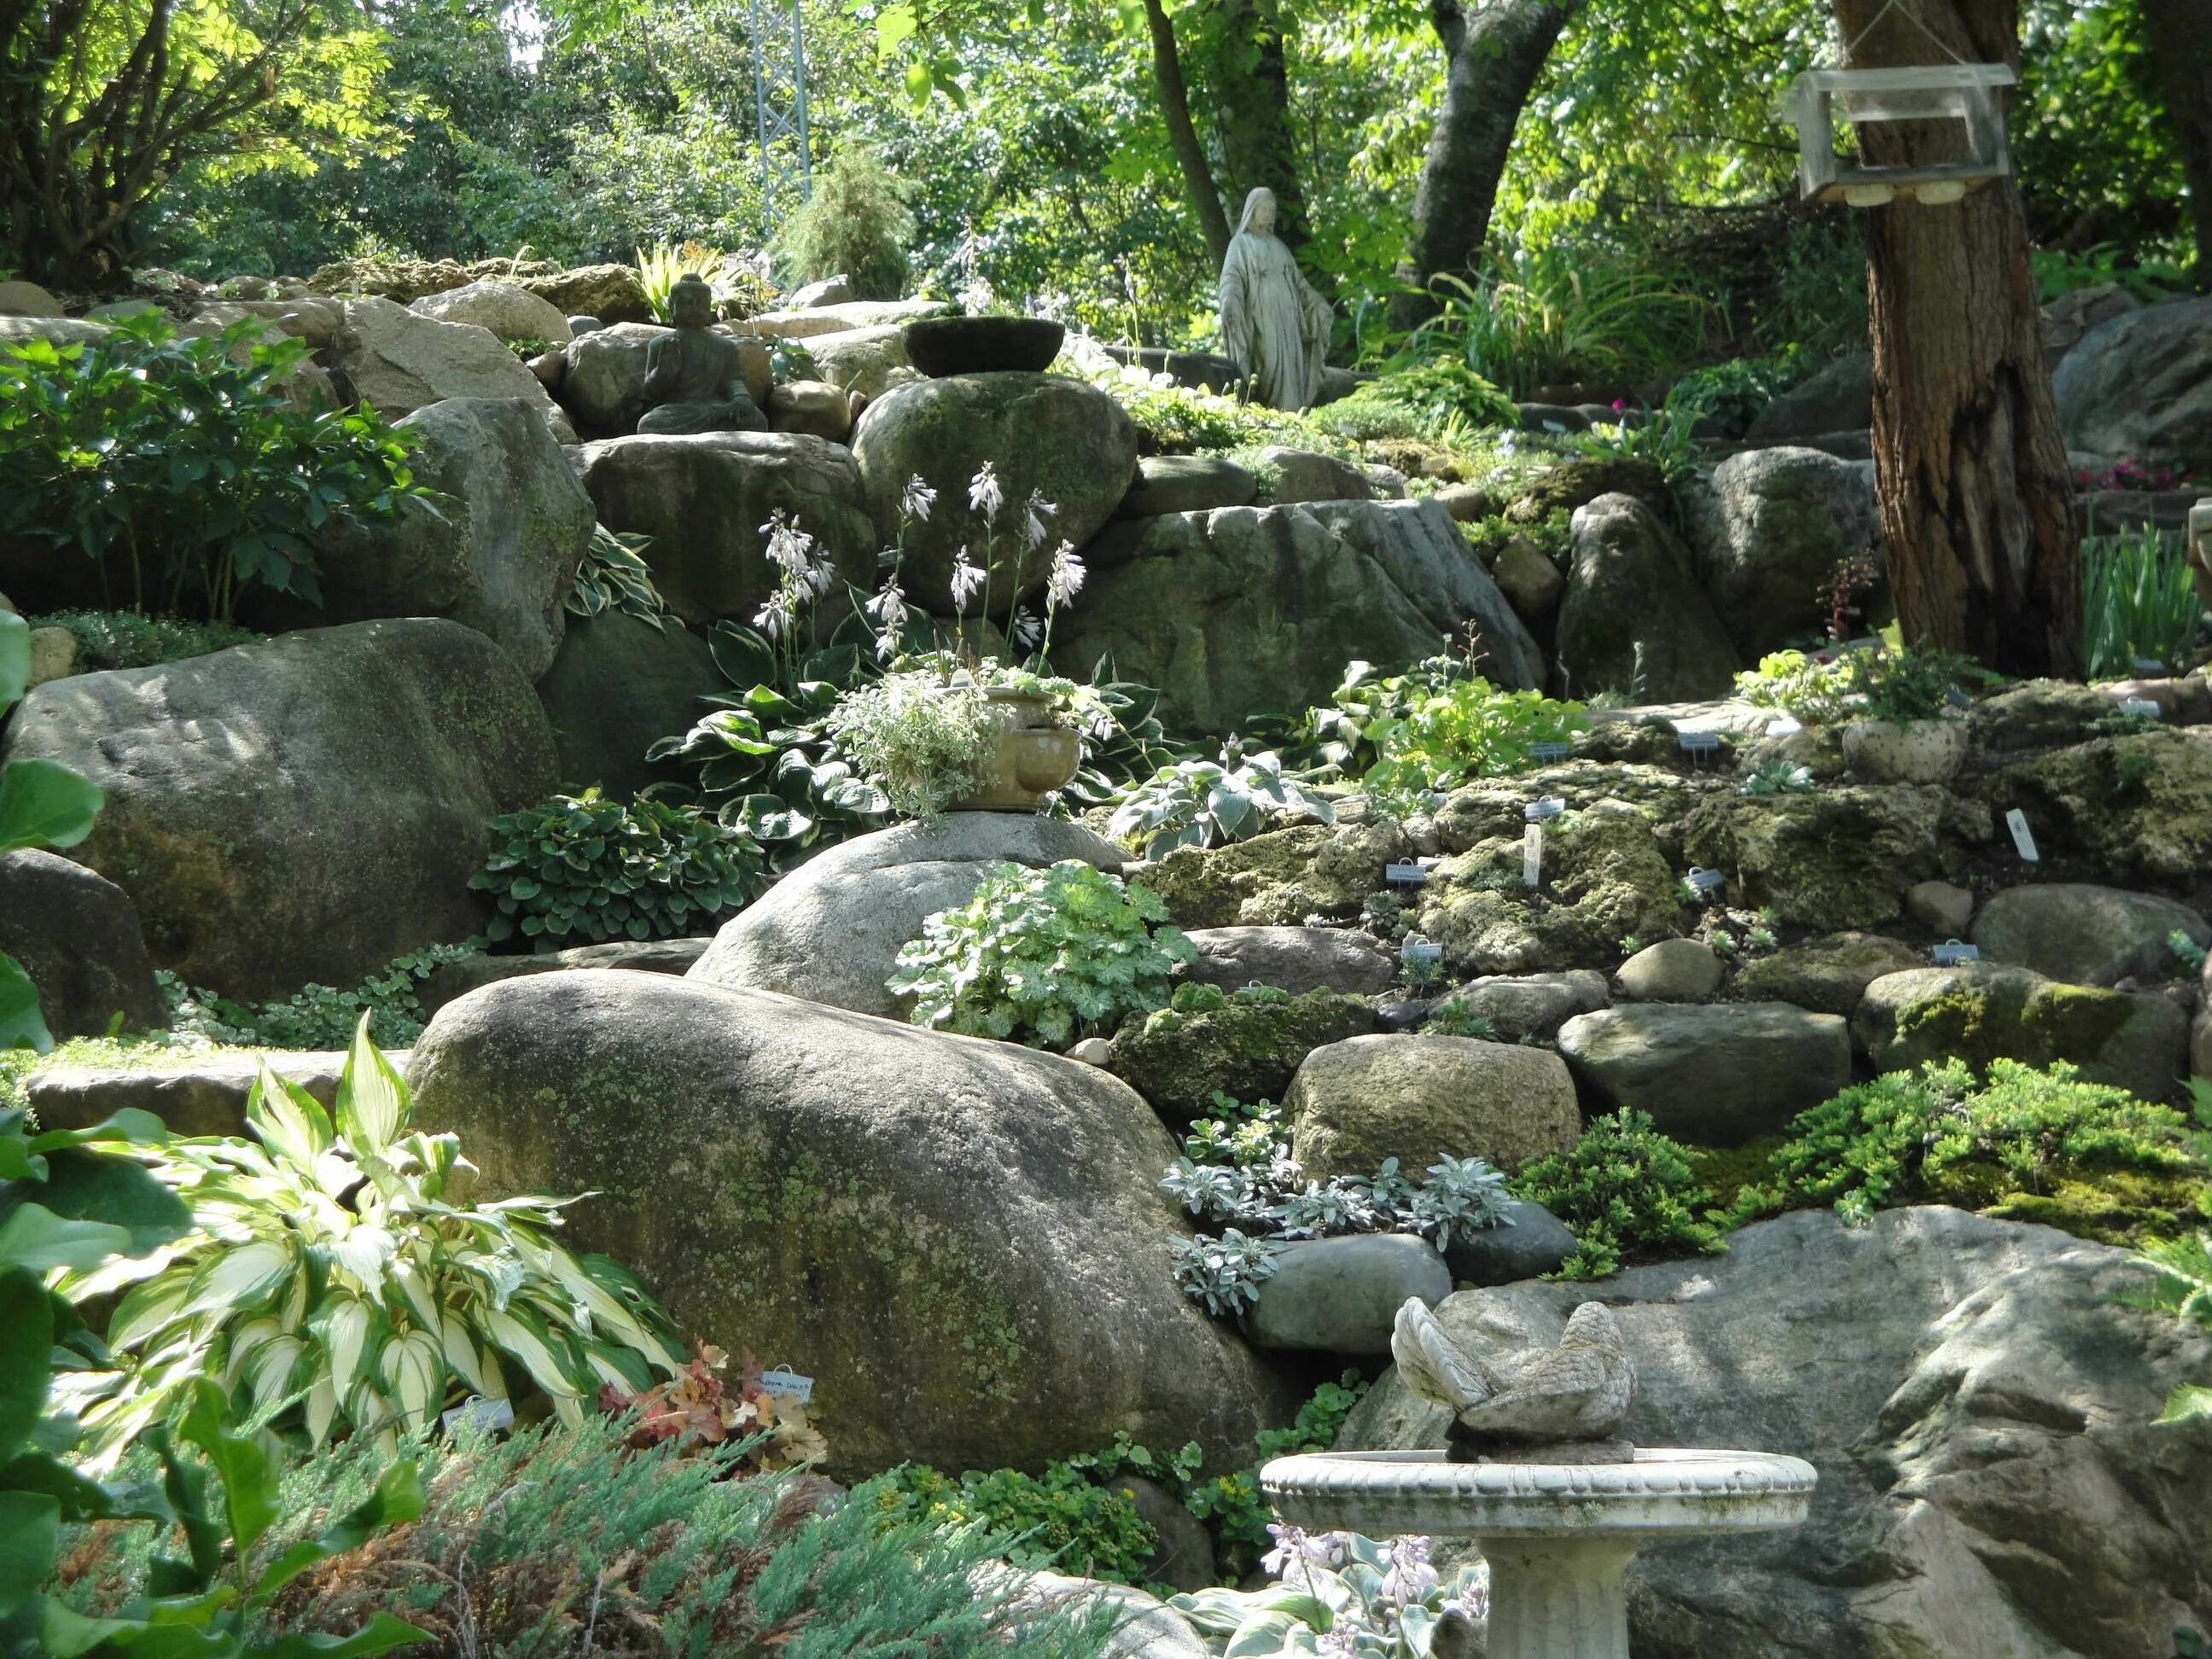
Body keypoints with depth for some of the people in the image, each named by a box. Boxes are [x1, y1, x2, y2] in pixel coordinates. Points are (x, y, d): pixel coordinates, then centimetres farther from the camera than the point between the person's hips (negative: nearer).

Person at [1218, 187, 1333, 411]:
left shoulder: (1278, 245, 21)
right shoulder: (1241, 243, 3)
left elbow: (1297, 278, 25)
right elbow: (1232, 276, -10)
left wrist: (1317, 302, 18)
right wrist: (1230, 302, -28)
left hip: (1285, 317, 6)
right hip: (1261, 318, -6)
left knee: (1289, 366, -1)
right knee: (1268, 367, -14)